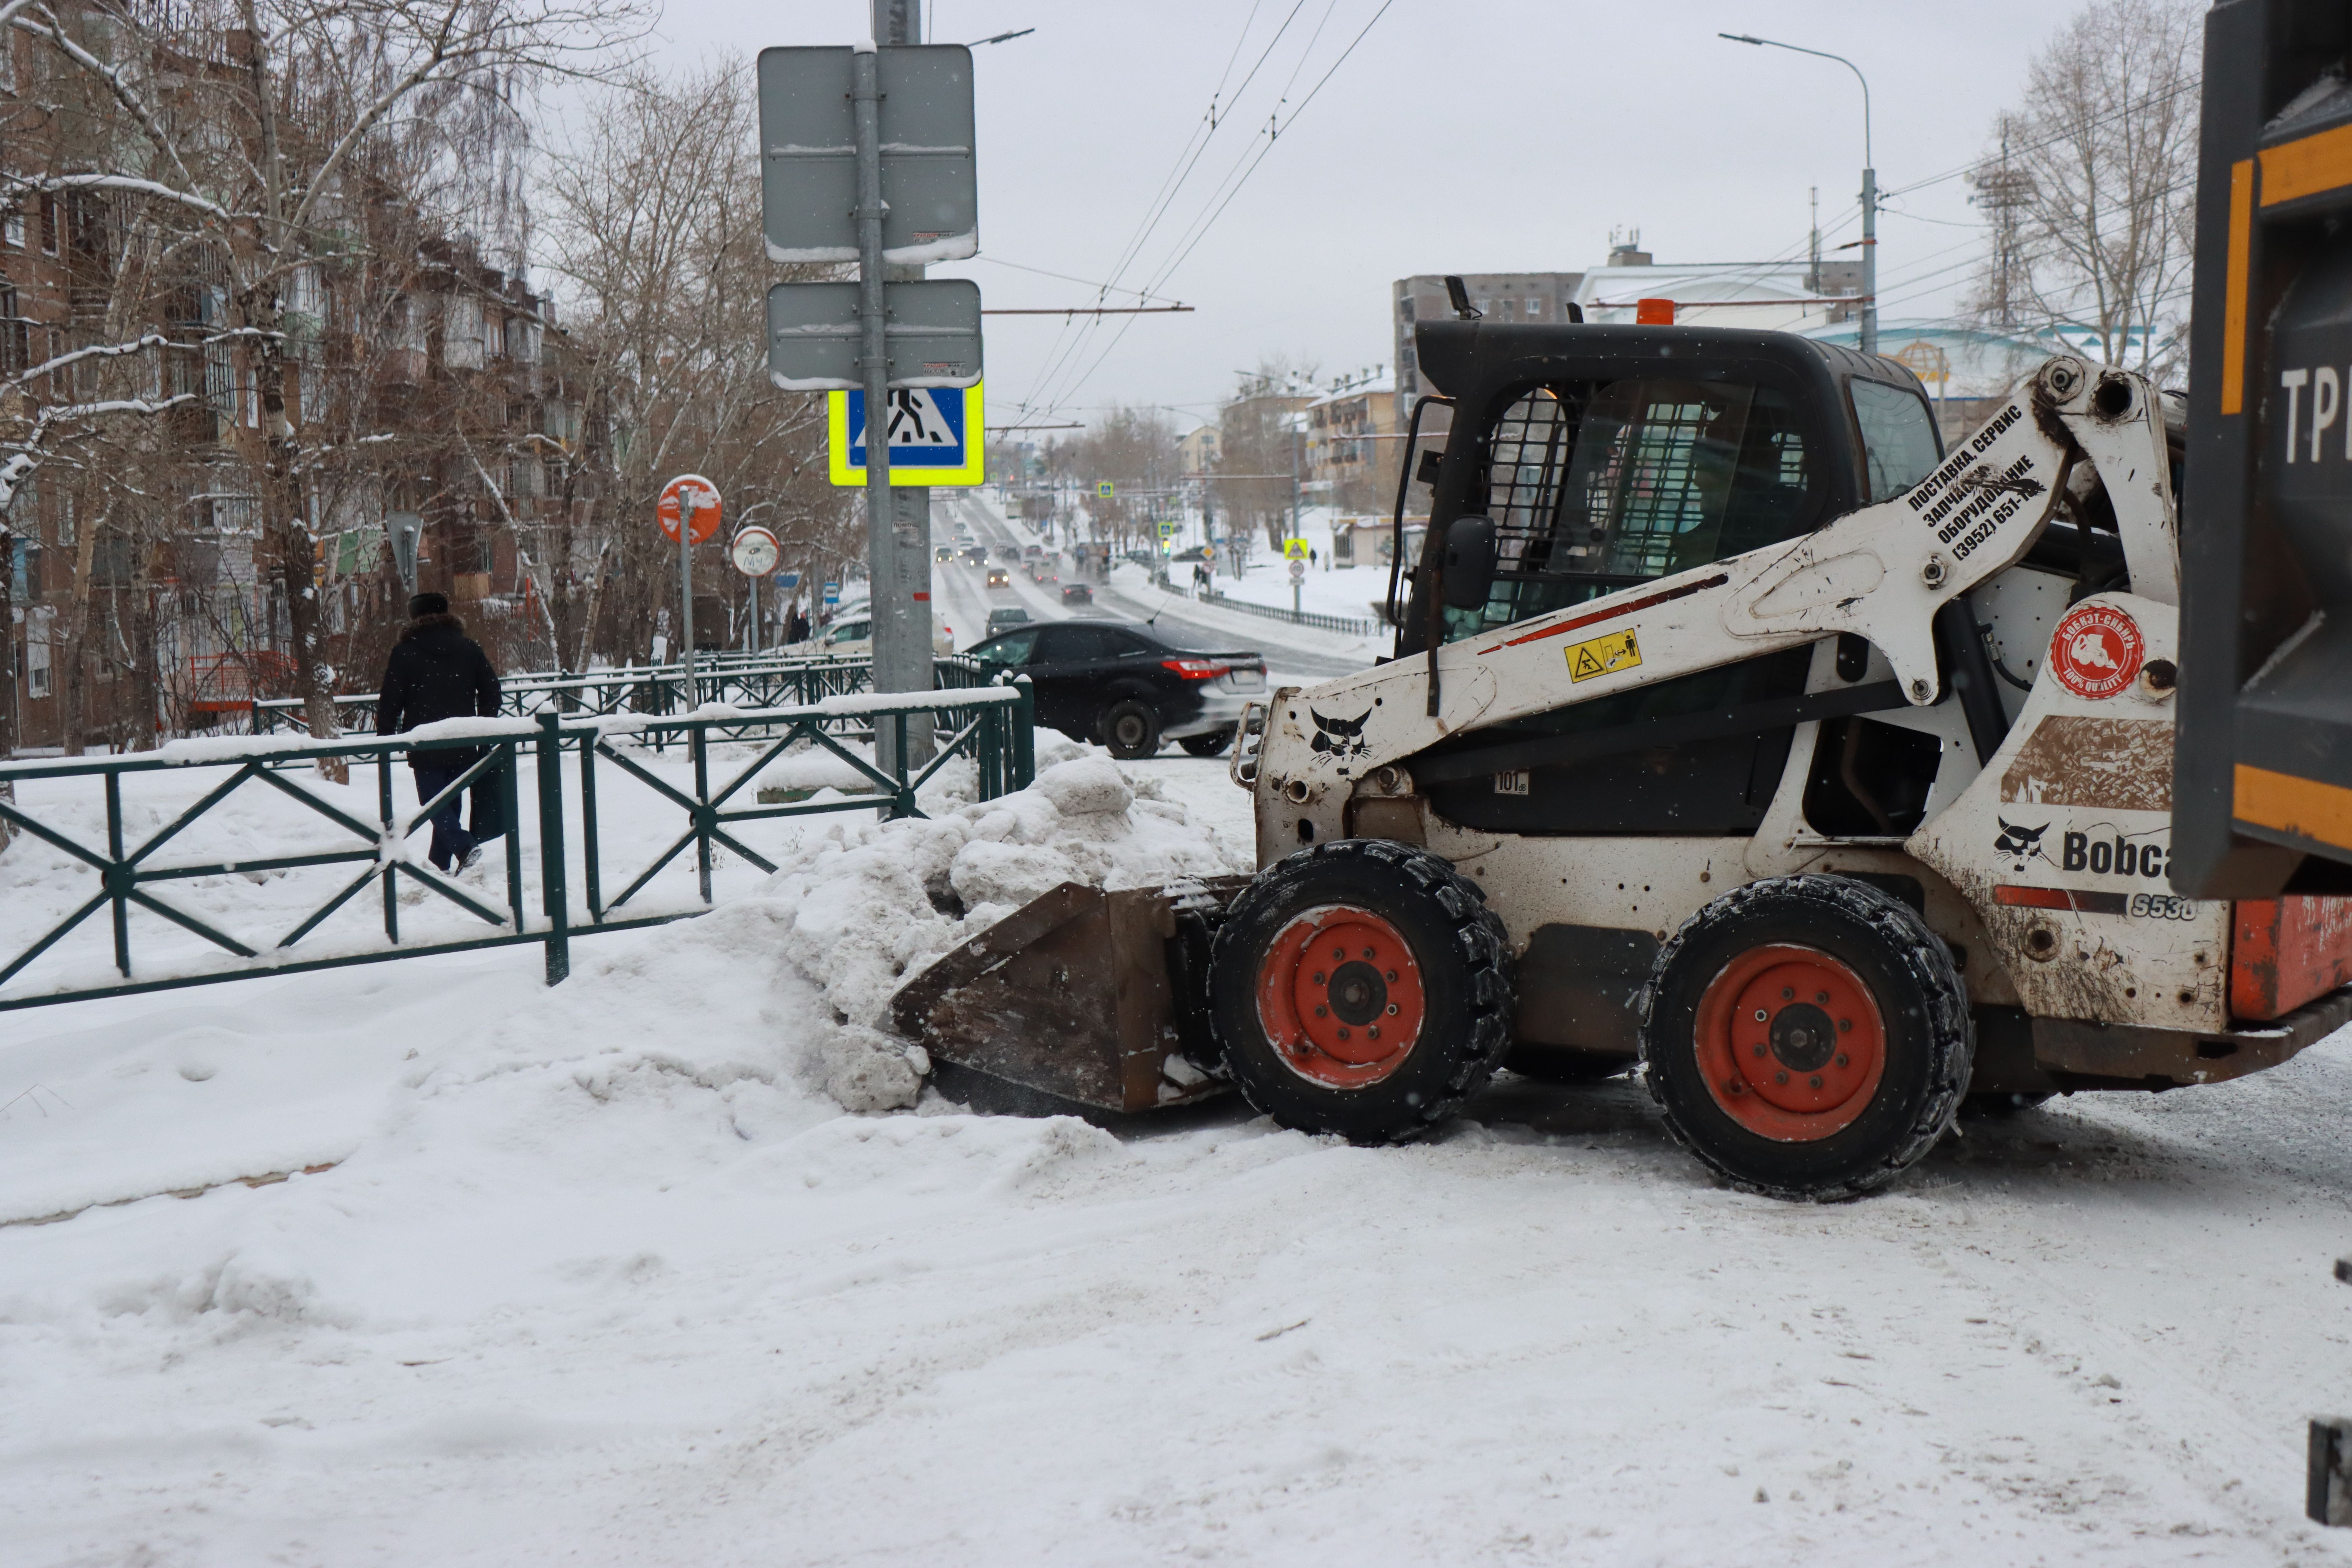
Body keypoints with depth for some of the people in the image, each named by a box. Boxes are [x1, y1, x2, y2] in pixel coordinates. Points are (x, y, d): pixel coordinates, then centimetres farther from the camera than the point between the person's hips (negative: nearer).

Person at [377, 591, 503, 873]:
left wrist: (385, 738, 6)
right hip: (463, 745, 4)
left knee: (434, 802, -4)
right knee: (451, 802, 12)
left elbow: (390, 701, -4)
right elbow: (491, 691, 10)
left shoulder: (405, 652, -4)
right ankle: (441, 863, 14)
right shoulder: (470, 649, 8)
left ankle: (465, 846, -25)